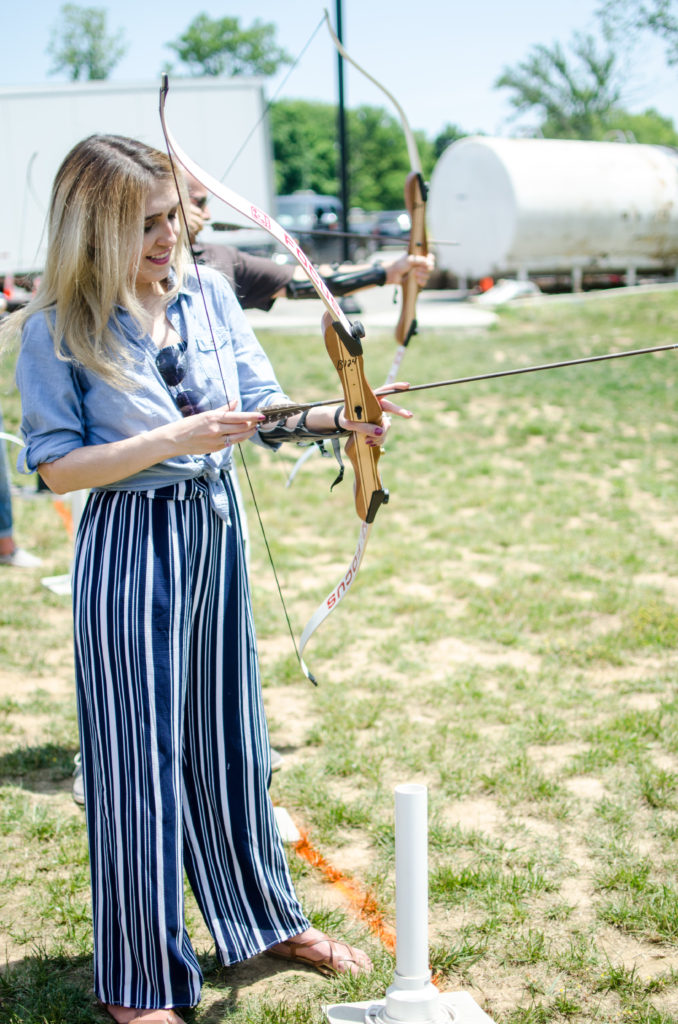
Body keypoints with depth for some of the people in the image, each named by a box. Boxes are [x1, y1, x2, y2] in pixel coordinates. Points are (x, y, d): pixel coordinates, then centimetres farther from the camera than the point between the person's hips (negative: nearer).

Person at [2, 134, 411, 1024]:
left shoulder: (208, 294, 1)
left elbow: (264, 410, 0)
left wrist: (337, 419, -19)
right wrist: (172, 439, -24)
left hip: (216, 532, 5)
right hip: (129, 554, -5)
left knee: (230, 735, 18)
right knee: (140, 758, 4)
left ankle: (268, 917, 39)